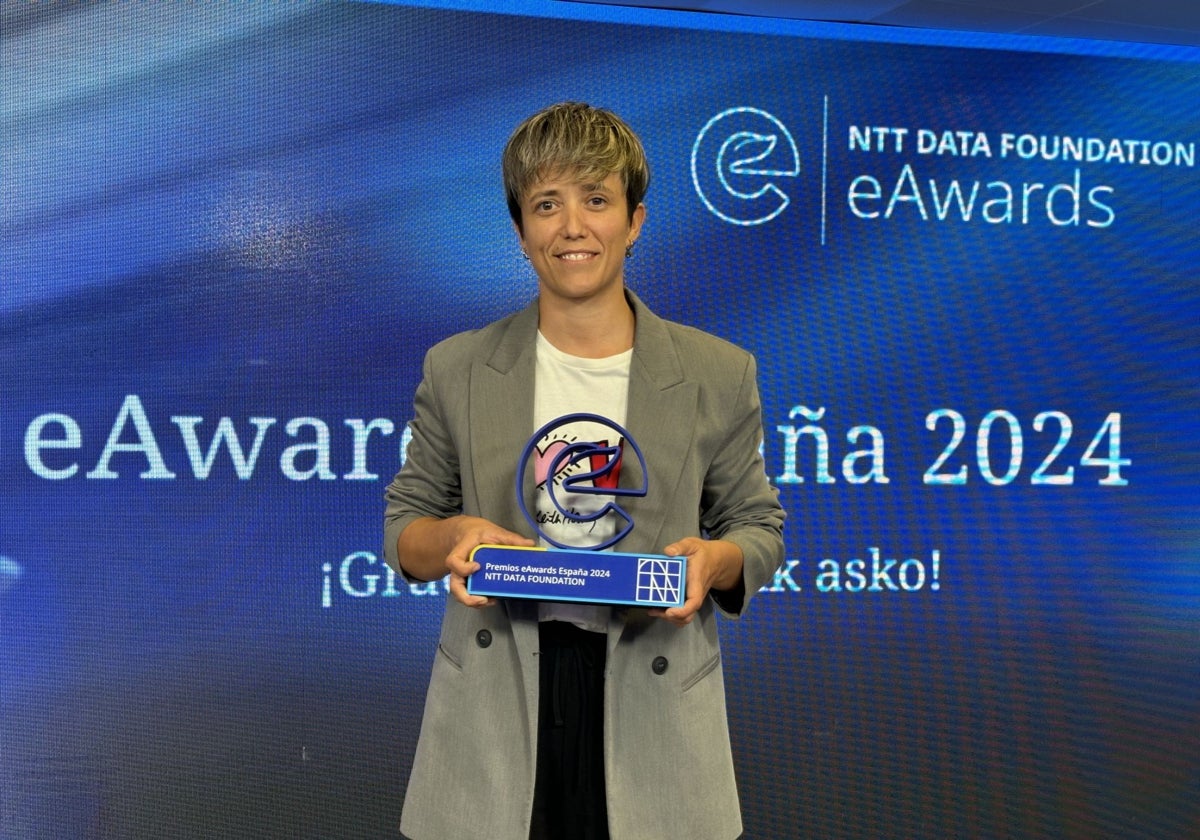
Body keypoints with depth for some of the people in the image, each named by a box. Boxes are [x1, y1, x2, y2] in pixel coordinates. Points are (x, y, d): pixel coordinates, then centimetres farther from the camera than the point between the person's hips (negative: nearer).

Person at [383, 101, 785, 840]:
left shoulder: (719, 374, -2)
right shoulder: (456, 370, 0)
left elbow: (760, 527, 6)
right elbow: (403, 526, 7)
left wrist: (715, 559, -16)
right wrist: (451, 538, -15)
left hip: (653, 714, 0)